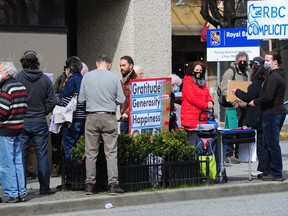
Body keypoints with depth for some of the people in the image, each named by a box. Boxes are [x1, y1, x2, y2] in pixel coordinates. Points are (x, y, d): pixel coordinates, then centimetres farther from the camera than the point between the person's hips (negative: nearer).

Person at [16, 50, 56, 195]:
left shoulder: (17, 78, -7)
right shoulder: (45, 79, -1)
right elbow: (52, 101, -3)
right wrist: (42, 113, 11)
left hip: (21, 123, -1)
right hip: (40, 123, 1)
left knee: (20, 156, 5)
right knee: (42, 156, 7)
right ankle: (44, 187, 9)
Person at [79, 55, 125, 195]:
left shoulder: (87, 77, 1)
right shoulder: (114, 77, -2)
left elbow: (81, 99, 6)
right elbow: (121, 100, 0)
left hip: (92, 117, 1)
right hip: (109, 117, -1)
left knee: (91, 153, 7)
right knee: (111, 153, 2)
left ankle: (90, 184, 7)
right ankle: (113, 183, -2)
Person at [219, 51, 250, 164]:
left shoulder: (247, 72, 18)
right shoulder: (230, 72, -6)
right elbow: (224, 89, -14)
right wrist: (233, 102, -23)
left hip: (245, 106, 8)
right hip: (235, 107, -8)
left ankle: (237, 153, 16)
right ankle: (229, 155, -7)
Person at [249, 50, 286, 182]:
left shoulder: (273, 77, -16)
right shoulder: (280, 75, 17)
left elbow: (268, 97, -24)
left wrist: (255, 102, -9)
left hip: (272, 113, -10)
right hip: (278, 111, 10)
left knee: (272, 144, -6)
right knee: (270, 143, 15)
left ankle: (276, 174, -4)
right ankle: (269, 171, 20)